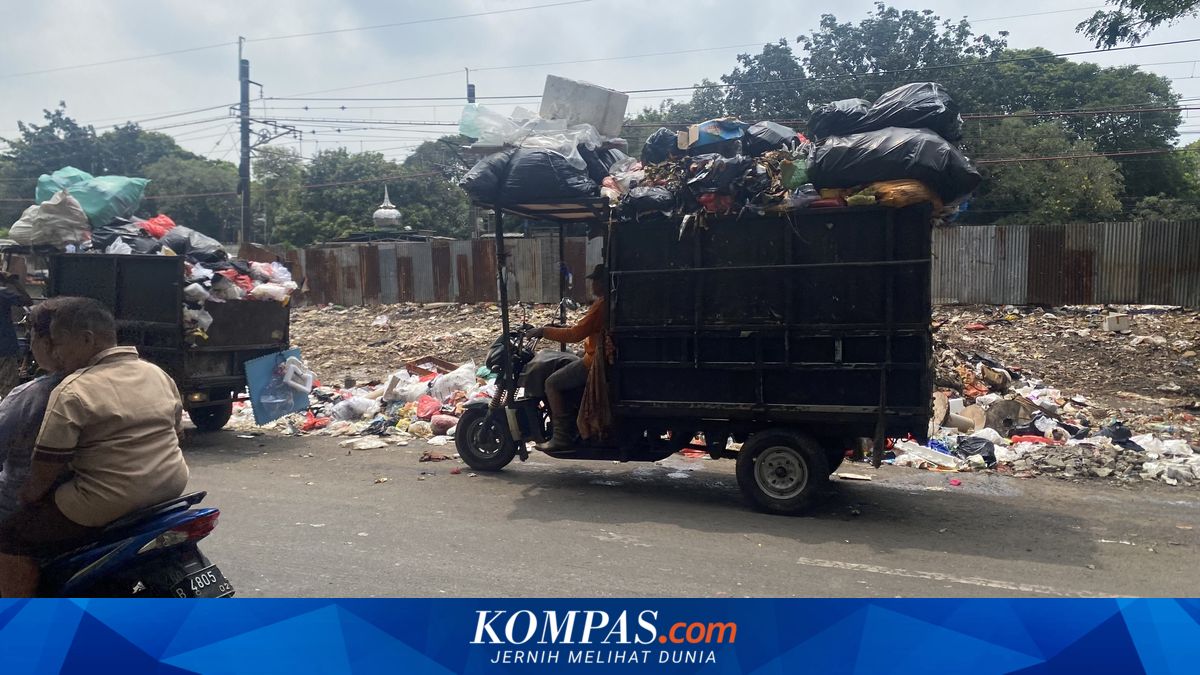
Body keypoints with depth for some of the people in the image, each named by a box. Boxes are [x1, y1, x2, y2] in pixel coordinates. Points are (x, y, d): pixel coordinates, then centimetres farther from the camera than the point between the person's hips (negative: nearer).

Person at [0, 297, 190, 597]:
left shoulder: (73, 391, -14)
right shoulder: (159, 375, 7)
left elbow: (46, 466, -13)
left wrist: (26, 497, 5)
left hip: (107, 504, -8)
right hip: (171, 485, 8)